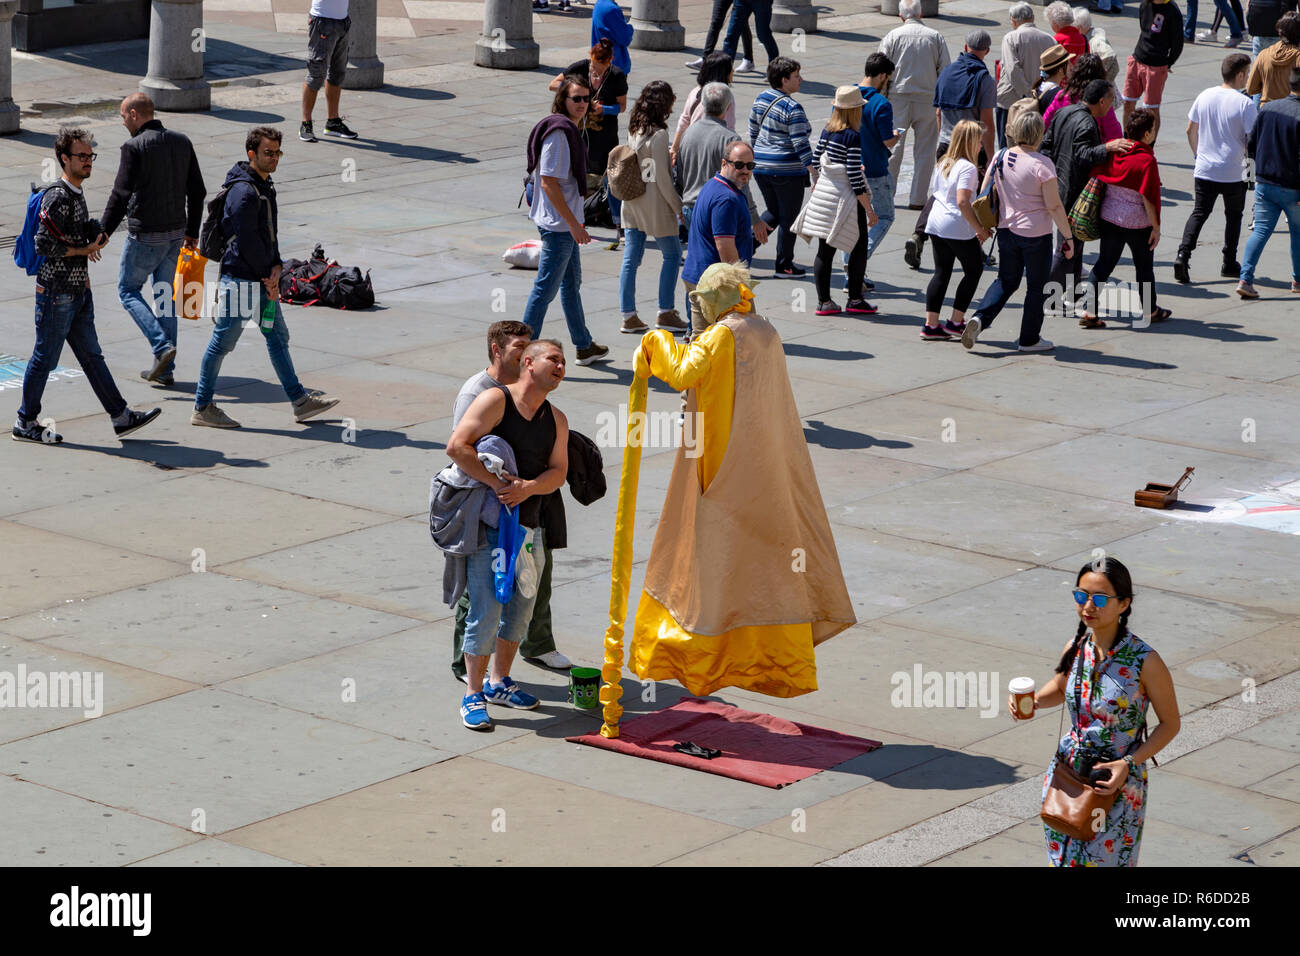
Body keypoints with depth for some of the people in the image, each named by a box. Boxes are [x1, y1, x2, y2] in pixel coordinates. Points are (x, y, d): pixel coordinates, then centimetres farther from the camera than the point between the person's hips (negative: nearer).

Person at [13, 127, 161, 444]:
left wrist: (96, 239, 7)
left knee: (91, 356, 11)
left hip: (79, 290, 9)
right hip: (56, 291, -9)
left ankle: (121, 417, 12)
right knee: (45, 358, 1)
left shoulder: (77, 193, 13)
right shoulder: (57, 197, -17)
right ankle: (25, 423, 13)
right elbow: (44, 244, -23)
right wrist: (84, 250, -13)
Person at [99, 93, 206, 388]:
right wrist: (192, 231, 19)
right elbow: (197, 190, 11)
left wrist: (104, 232, -11)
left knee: (128, 290, 9)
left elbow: (121, 193, -18)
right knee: (164, 294, 14)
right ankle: (165, 369, 13)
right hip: (176, 231, 7)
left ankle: (162, 345, -10)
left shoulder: (134, 147, -14)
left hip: (145, 234, -7)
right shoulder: (182, 142, 6)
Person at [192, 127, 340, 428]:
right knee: (223, 342, -1)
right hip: (239, 279, -10)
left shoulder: (265, 186, 12)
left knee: (278, 336, 13)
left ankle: (300, 401, 20)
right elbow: (247, 241, -21)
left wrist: (276, 267, -1)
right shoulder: (244, 191, -20)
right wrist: (268, 274, -10)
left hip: (262, 280, 10)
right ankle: (202, 409, 9)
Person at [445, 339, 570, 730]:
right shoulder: (496, 400, -9)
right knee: (486, 610, -8)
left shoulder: (556, 420, 11)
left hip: (530, 524, 7)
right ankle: (474, 695, -1)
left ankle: (499, 682, 30)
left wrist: (528, 487, -18)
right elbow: (457, 446, -18)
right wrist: (498, 484, -21)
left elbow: (558, 473, 3)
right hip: (488, 522, -7)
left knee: (521, 608, 14)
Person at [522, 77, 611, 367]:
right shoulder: (558, 133, -20)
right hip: (558, 223, -11)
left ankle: (584, 346, 32)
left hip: (566, 222, 11)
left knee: (572, 283, 20)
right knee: (546, 287, -6)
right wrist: (573, 223, -21)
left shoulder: (569, 130, 12)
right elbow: (549, 182, -23)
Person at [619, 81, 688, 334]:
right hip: (654, 204, -7)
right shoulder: (659, 135, -19)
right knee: (672, 255, 9)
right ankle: (665, 313, 12)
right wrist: (679, 207, -8)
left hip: (631, 204, 7)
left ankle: (629, 316, 10)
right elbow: (663, 179, -17)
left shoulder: (633, 129, 3)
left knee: (631, 259, 8)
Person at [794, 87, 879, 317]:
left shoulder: (827, 131, 4)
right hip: (844, 199, -7)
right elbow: (854, 177, -18)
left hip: (823, 193, 7)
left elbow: (816, 160, 12)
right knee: (859, 249, 7)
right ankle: (855, 300, 12)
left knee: (825, 251, 9)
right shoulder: (853, 138, -17)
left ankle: (823, 301, 11)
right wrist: (868, 209, -14)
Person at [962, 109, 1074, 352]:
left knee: (1006, 281, 17)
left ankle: (979, 317, -5)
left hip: (1006, 230, 5)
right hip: (1036, 233, -5)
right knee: (1036, 286, 10)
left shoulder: (1001, 158, 0)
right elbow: (1054, 207, -15)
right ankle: (1029, 339, 16)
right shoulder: (1041, 164, -16)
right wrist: (1068, 236, -7)